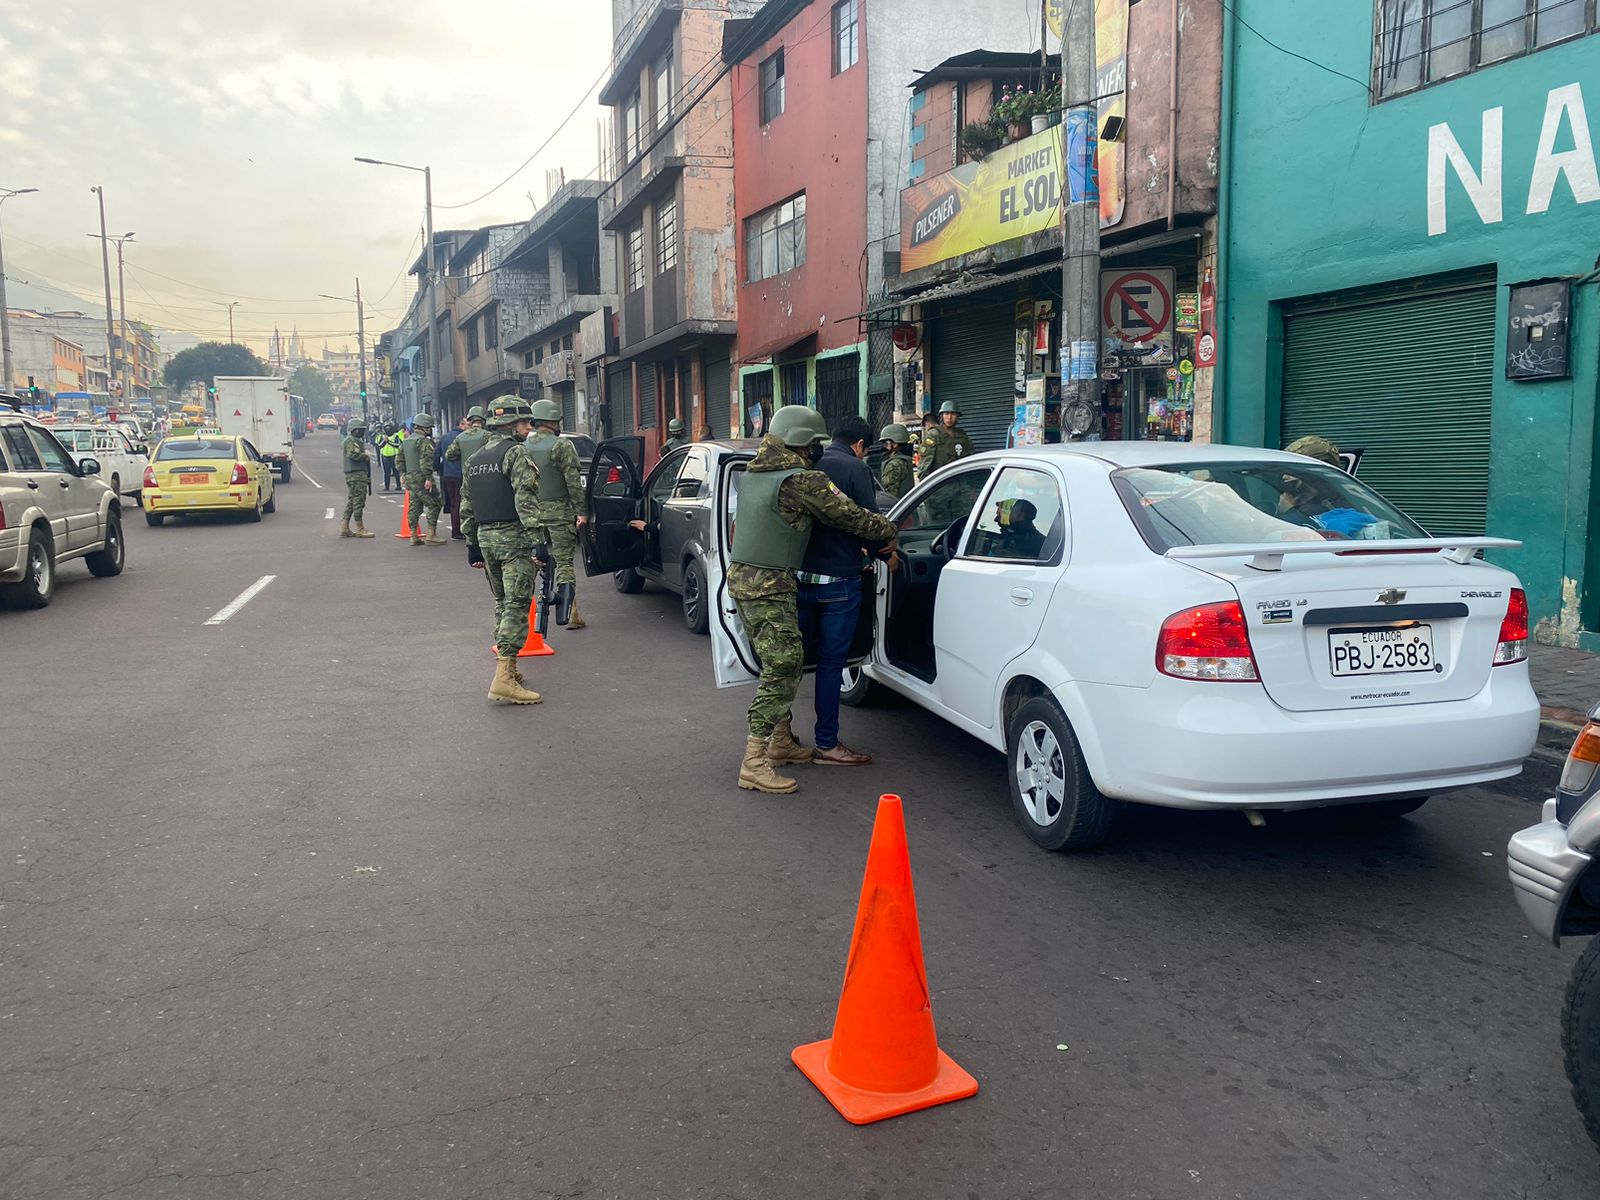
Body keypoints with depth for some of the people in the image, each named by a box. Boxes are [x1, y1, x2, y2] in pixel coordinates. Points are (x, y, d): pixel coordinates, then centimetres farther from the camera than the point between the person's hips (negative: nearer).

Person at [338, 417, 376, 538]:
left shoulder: (357, 441, 21)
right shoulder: (351, 441, -12)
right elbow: (354, 455, -27)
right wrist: (366, 456, -12)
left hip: (357, 475, 11)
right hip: (356, 475, -11)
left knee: (352, 501, 13)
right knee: (358, 501, -7)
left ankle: (344, 528, 16)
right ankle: (359, 529, -4)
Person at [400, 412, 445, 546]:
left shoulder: (405, 442, 17)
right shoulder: (424, 441, -12)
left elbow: (400, 459, 21)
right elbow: (426, 461, -22)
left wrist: (402, 474, 27)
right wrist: (428, 478, -23)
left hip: (409, 479, 9)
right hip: (421, 478, -9)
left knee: (414, 507, 12)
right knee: (434, 505, -4)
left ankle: (414, 536, 13)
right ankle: (431, 535, -8)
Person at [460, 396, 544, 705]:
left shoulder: (474, 459, 17)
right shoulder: (516, 453, -8)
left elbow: (467, 508, 19)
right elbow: (525, 500, -19)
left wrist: (473, 546, 23)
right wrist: (537, 541, -22)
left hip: (486, 538, 8)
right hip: (514, 537, -8)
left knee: (502, 604, 20)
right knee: (517, 606, -10)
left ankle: (507, 666, 26)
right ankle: (504, 678, -17)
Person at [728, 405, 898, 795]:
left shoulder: (753, 474, 12)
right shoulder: (802, 481, -16)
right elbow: (849, 514, -13)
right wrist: (888, 532, 5)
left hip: (741, 577, 10)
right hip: (768, 587, -10)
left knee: (781, 663, 19)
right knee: (783, 669, -7)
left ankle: (781, 742, 30)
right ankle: (754, 764, -9)